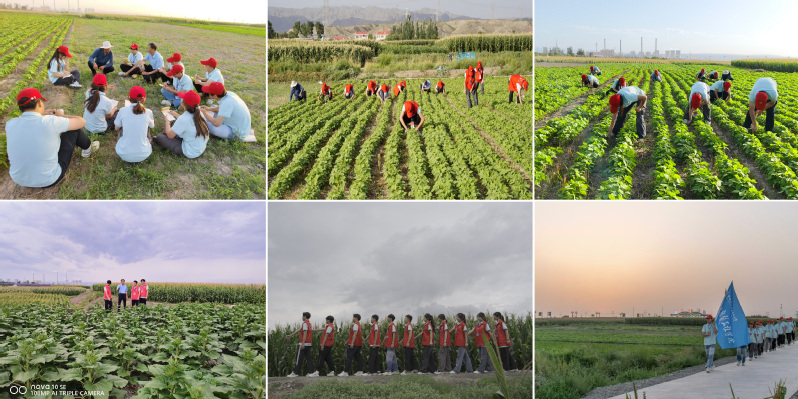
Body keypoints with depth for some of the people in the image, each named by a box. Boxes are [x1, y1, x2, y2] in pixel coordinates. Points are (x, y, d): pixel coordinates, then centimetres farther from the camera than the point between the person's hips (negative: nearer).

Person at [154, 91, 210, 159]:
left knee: (159, 137, 0)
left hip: (191, 153, -7)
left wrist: (167, 121, 3)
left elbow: (170, 135, -13)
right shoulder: (199, 114, -8)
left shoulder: (183, 120, -29)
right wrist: (176, 115, 19)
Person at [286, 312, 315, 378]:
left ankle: (295, 373, -2)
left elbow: (305, 333, -20)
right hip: (309, 344, 9)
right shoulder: (309, 324, 18)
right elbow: (299, 330, 22)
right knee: (309, 358, 6)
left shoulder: (305, 323, -10)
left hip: (304, 344, -9)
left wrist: (303, 343, -25)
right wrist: (290, 335, 25)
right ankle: (311, 372, 3)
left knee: (299, 358, -4)